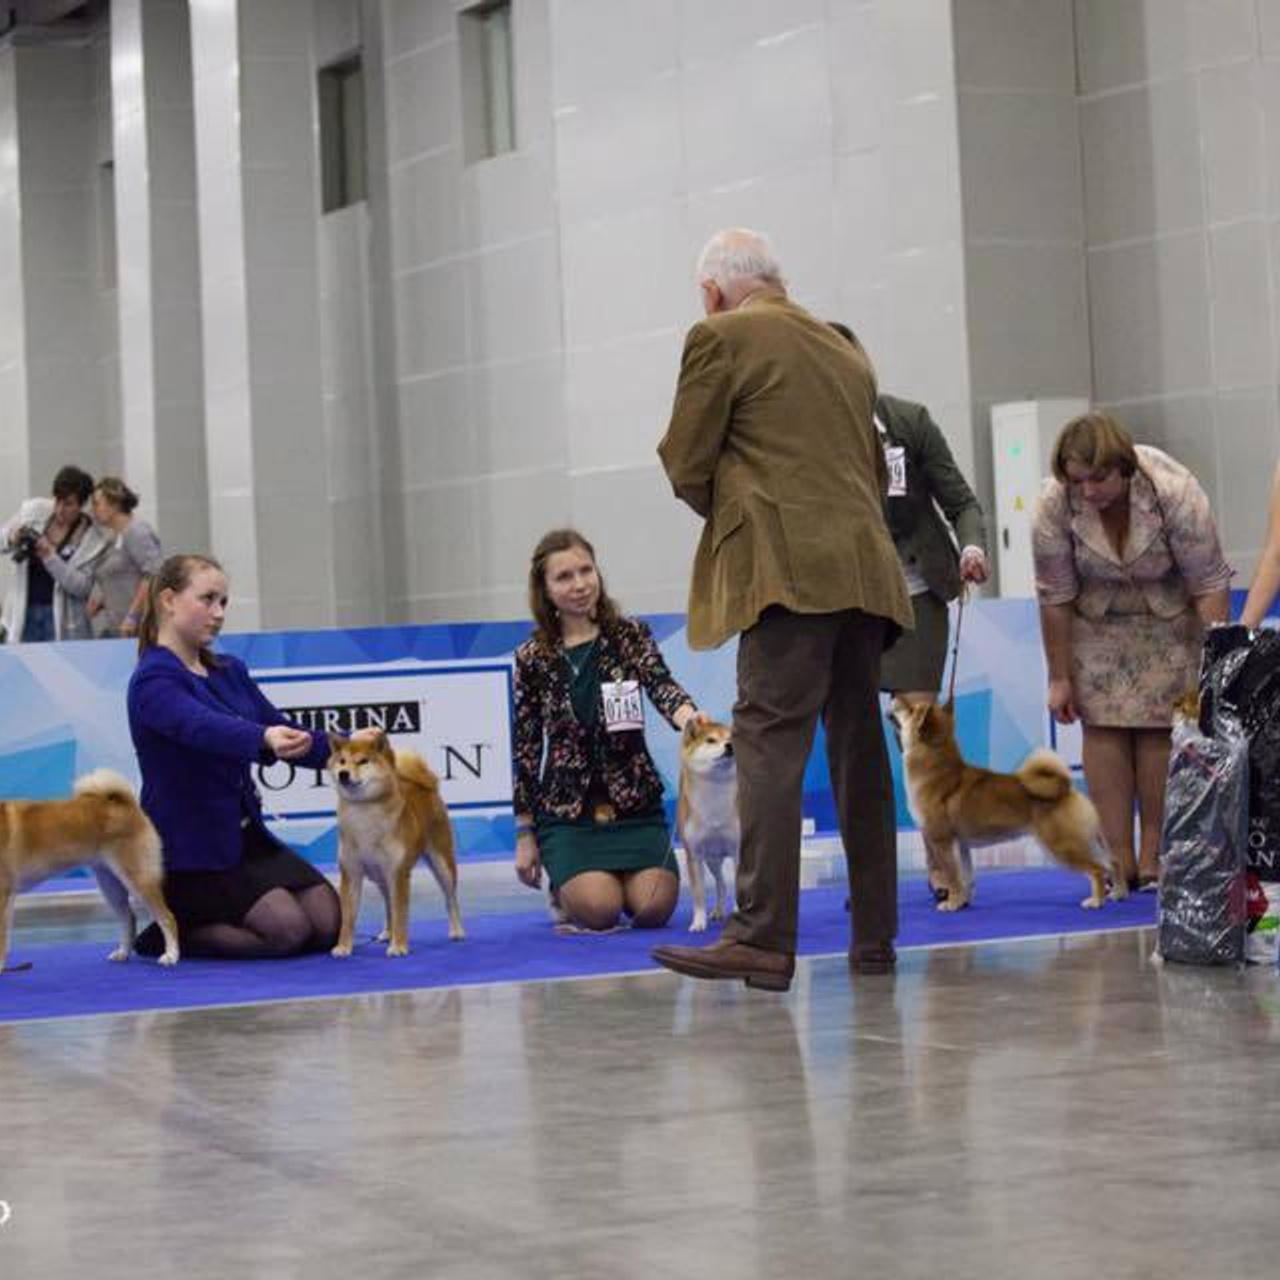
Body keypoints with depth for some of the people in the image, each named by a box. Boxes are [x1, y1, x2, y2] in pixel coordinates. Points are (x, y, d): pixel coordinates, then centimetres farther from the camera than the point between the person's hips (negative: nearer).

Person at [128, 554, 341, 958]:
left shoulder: (229, 671, 12)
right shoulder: (154, 681, -15)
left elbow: (283, 732, 14)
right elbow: (202, 727, -35)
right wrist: (265, 738, -55)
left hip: (245, 834, 8)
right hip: (187, 849, -8)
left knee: (328, 922, -4)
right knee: (288, 929, -22)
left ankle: (198, 919, 14)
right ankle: (170, 934, -2)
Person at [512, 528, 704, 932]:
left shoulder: (629, 636, 1)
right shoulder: (533, 657, 1)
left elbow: (661, 685, -17)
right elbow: (525, 748, 5)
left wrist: (689, 717, -42)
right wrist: (524, 835, 4)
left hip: (634, 800, 1)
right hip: (566, 809, -1)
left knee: (653, 907, -18)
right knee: (599, 909, -23)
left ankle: (619, 875, 18)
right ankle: (564, 886, 14)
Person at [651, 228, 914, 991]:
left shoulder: (721, 337, 1)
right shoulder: (846, 352, 23)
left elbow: (686, 466, 1)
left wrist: (724, 510, 20)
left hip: (790, 572, -7)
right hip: (866, 570, 7)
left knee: (771, 744, -11)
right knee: (859, 751, 9)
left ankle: (763, 940, -17)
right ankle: (874, 939, 10)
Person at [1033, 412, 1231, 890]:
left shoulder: (1174, 492, -32)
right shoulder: (1054, 504, -26)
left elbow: (1210, 585, -24)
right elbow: (1055, 595, -15)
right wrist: (1060, 678, -11)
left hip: (1169, 615, -2)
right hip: (1097, 619, 2)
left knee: (1160, 726, -9)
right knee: (1103, 727, -6)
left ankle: (1153, 859, -4)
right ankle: (1118, 862, -5)